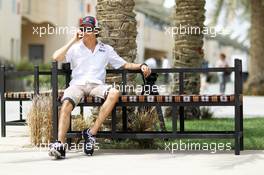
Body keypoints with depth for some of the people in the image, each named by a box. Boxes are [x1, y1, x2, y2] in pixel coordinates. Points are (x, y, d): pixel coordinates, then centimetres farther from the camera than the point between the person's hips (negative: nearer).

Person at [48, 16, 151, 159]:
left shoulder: (106, 49, 18)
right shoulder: (75, 48, 13)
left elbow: (124, 65, 22)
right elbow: (56, 57, -3)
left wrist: (141, 66, 4)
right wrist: (73, 40, -1)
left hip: (97, 85, 1)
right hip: (77, 84, -1)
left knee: (114, 93, -32)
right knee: (66, 103, -34)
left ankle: (92, 133, -29)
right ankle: (60, 143, -42)